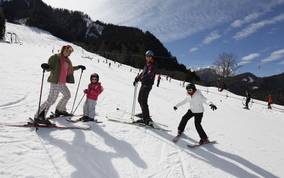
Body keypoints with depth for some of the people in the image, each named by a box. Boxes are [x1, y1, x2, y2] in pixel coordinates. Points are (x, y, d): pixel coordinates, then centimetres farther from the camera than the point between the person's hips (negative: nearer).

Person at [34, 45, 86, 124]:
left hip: (62, 83, 9)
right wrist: (46, 66, -34)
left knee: (67, 95, 24)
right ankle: (39, 116, -7)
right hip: (55, 82, -9)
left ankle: (59, 110, 42)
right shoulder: (55, 57, -8)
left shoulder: (67, 60, 14)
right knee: (51, 100, -14)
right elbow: (50, 68, -13)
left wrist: (79, 67, 30)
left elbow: (70, 69, 31)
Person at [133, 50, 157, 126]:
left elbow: (149, 74, -24)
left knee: (143, 101, -12)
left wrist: (139, 78, -32)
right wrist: (137, 78, 10)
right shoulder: (147, 64, 19)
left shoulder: (152, 65, -10)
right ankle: (145, 116, 22)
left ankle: (147, 118, -9)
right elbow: (143, 72, 24)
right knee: (140, 99, 13)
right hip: (144, 84, 10)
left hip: (147, 85, -10)